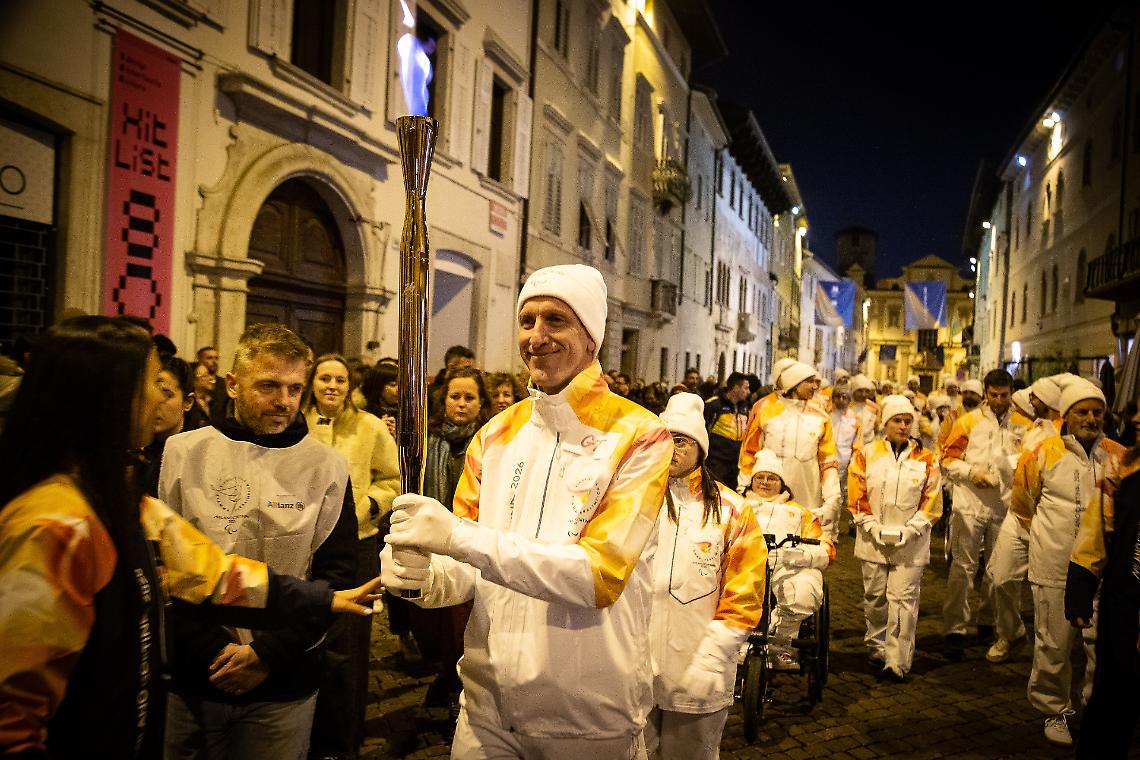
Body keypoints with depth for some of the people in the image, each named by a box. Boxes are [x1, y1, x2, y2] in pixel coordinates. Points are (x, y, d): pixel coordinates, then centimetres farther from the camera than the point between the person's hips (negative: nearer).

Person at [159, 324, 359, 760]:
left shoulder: (326, 467, -2)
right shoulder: (181, 453, -2)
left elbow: (337, 573, -4)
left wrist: (270, 654, -11)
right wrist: (210, 650, -10)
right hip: (190, 679, 1)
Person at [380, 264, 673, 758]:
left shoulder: (640, 436, -13)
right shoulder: (495, 436, 2)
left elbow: (602, 573, -22)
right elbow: (472, 570, 4)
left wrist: (461, 538, -29)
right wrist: (423, 576, -19)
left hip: (590, 716, -4)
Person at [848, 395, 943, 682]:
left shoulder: (926, 459, 2)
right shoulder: (866, 455, 3)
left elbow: (932, 502, 0)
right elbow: (856, 497, 1)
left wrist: (908, 531, -9)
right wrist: (873, 528, -8)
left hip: (910, 543, -1)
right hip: (873, 540, 1)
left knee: (903, 599, -5)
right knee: (875, 597, 10)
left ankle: (897, 663, 0)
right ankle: (877, 647, 29)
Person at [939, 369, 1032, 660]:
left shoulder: (1023, 425, 6)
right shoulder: (968, 421, 2)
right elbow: (948, 459, 1)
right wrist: (972, 472, -13)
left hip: (1005, 505, 3)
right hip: (970, 503, -2)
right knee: (963, 565, -4)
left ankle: (987, 622, 28)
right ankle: (954, 630, -2)